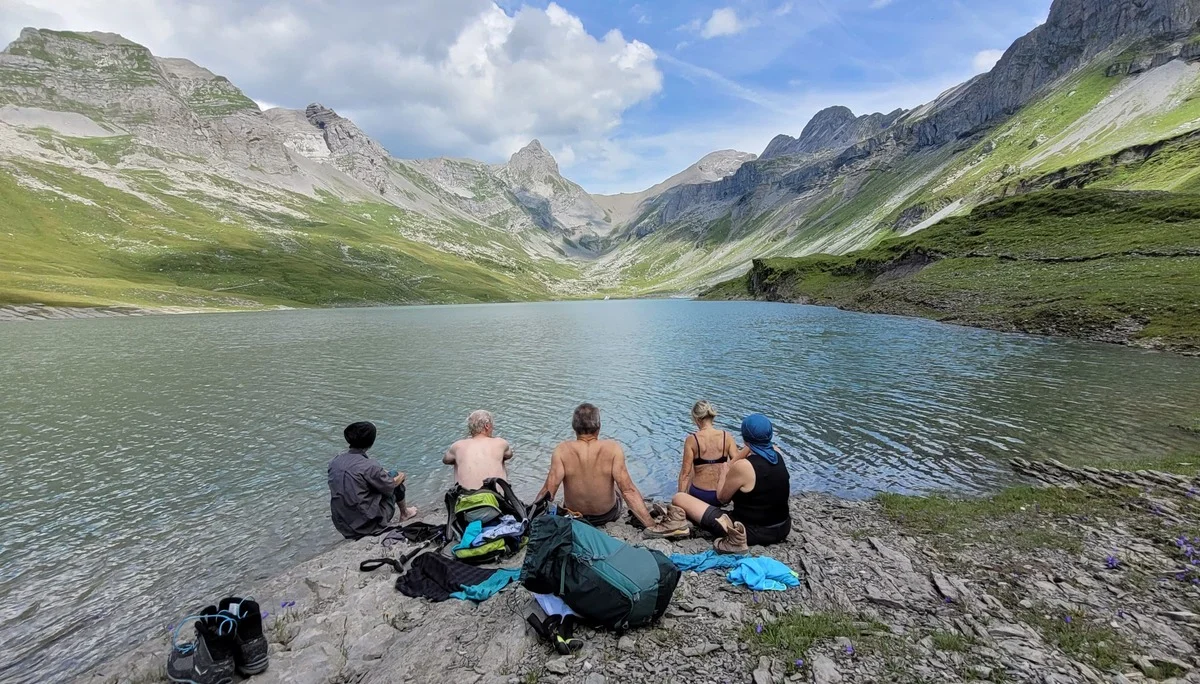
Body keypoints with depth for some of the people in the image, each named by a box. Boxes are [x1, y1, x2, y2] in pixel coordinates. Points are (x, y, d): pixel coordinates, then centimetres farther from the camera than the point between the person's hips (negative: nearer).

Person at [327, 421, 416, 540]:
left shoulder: (335, 461, -5)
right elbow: (390, 487, -9)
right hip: (367, 524, -6)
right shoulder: (369, 466, -24)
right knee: (396, 478, 12)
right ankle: (404, 513, 35)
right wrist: (401, 477, 13)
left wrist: (382, 473, 20)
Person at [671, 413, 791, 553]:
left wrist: (725, 470, 6)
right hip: (783, 529, 8)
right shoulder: (778, 453, -6)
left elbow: (722, 498, -7)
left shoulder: (742, 467, -24)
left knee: (679, 498, -7)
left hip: (753, 533, -7)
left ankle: (734, 537, -14)